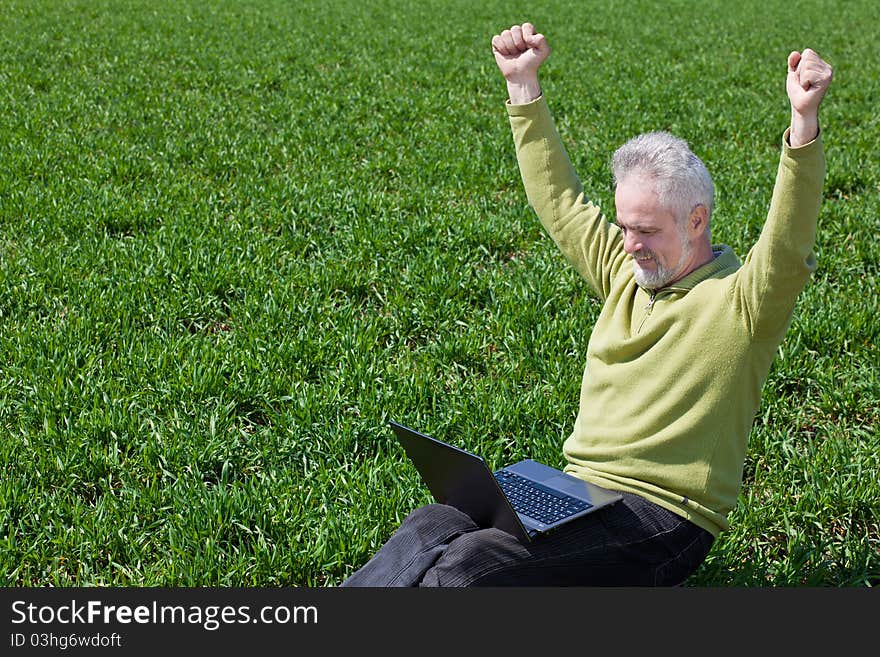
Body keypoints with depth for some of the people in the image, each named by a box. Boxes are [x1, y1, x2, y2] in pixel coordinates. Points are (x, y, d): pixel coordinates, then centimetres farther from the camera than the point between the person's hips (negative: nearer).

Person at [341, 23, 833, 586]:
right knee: (431, 527, -17)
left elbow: (790, 243, -27)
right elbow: (559, 197, 21)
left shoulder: (741, 300, -7)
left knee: (467, 565, -26)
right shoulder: (626, 273, 13)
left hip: (663, 518, -7)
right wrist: (524, 84, 19)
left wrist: (805, 120, -40)